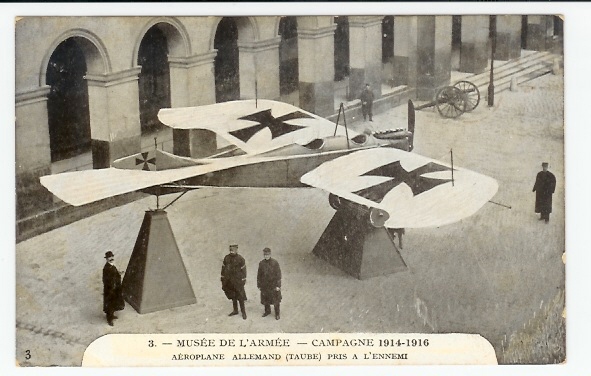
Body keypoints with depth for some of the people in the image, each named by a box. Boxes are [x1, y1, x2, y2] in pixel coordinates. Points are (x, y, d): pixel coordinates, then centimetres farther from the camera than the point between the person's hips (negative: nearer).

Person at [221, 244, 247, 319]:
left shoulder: (240, 259, -9)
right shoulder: (226, 258, 3)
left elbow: (243, 270, -6)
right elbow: (223, 268, 10)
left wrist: (243, 280, -7)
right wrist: (222, 278, 10)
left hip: (237, 281, -5)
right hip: (229, 281, 5)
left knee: (240, 296, -1)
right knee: (232, 296, 14)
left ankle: (243, 312, 8)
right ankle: (235, 310, 26)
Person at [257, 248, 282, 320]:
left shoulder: (275, 263, -12)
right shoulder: (261, 263, -2)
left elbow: (278, 274, -9)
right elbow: (259, 275, 6)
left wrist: (278, 285, -11)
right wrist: (259, 285, 7)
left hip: (273, 285, -3)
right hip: (264, 285, 3)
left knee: (276, 300, 6)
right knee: (265, 300, 15)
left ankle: (277, 314, 21)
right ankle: (267, 311, 37)